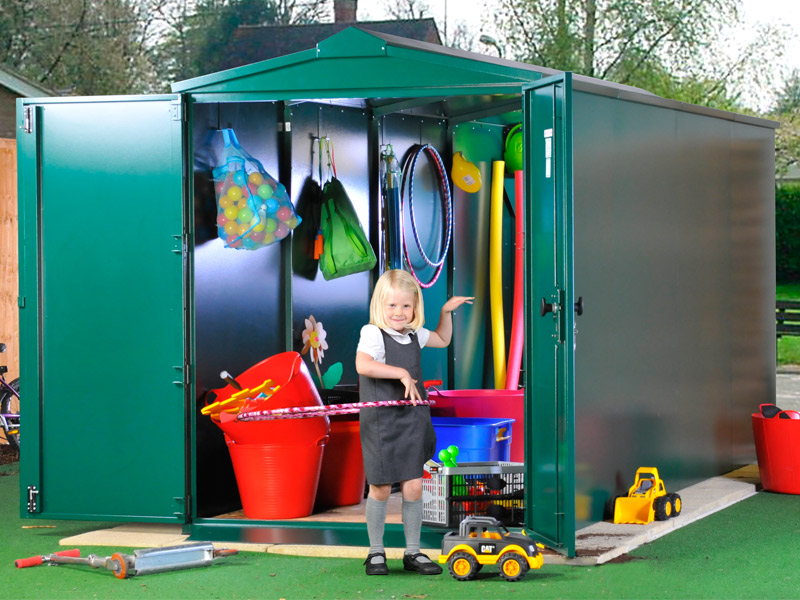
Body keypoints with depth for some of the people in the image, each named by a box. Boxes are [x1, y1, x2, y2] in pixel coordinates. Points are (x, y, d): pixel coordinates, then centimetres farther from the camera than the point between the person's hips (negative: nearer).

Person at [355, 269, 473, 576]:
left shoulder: (414, 334, 9)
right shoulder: (372, 333, -13)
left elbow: (442, 340, 31)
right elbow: (362, 365, -33)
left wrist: (446, 311, 19)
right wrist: (401, 373, -31)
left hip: (412, 422, 5)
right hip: (381, 424, -5)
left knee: (413, 487, 4)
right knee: (380, 489, 3)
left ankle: (413, 552, 15)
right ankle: (376, 552, 18)